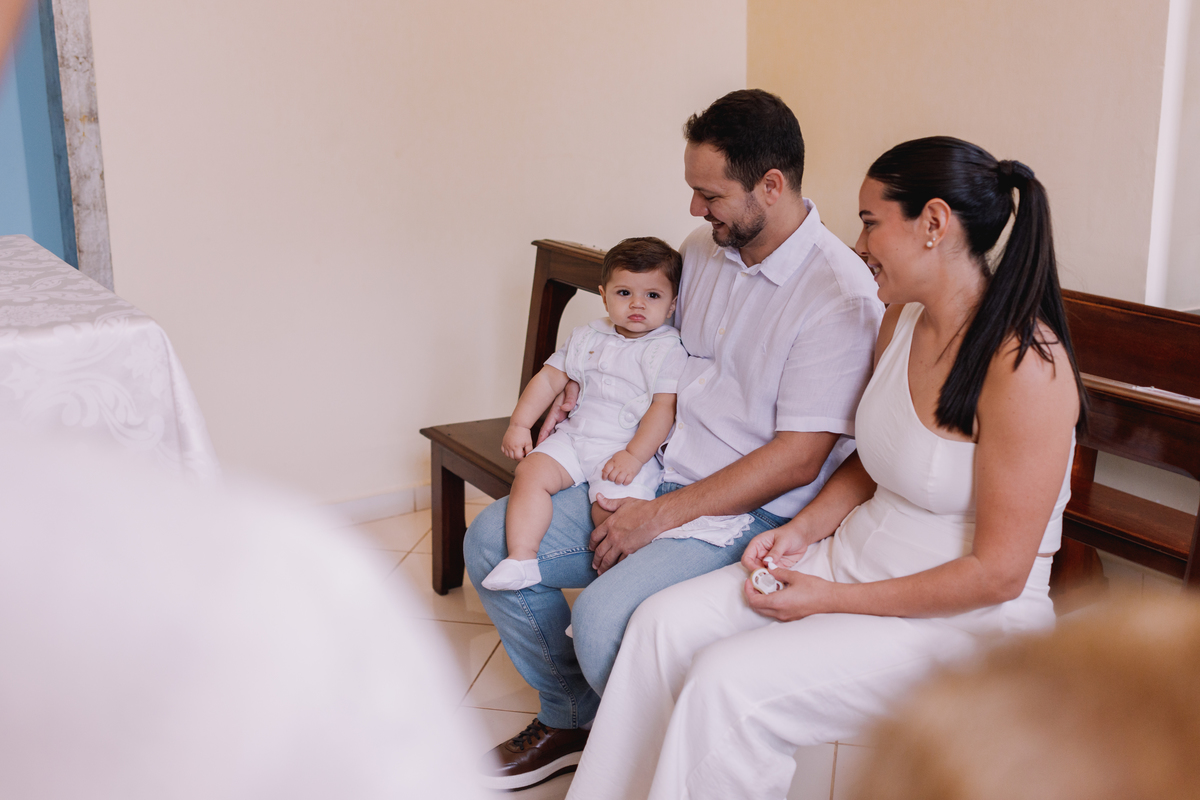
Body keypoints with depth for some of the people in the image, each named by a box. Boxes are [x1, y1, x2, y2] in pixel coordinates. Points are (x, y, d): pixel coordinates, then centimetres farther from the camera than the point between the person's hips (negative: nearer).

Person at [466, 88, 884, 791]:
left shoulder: (840, 296, -18)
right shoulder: (704, 250, 7)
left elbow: (798, 460, -20)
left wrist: (660, 517, -19)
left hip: (748, 511, -8)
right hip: (646, 473, 8)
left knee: (603, 618, -29)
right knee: (492, 541, -2)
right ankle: (569, 721, 17)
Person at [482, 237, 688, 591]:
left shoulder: (667, 350, -3)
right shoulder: (588, 337, 13)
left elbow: (664, 407, -11)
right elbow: (549, 378, 17)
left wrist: (634, 456, -20)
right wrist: (519, 424, 9)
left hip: (631, 448, -5)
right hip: (573, 438, 5)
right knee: (530, 472, -18)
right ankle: (520, 559, -19)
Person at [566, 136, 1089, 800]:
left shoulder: (1025, 365, -23)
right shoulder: (902, 317, 3)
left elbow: (996, 573, -21)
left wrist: (831, 599, -17)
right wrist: (802, 530, 0)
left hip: (964, 616, -8)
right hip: (859, 556, 8)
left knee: (727, 684, -23)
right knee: (664, 624, -7)